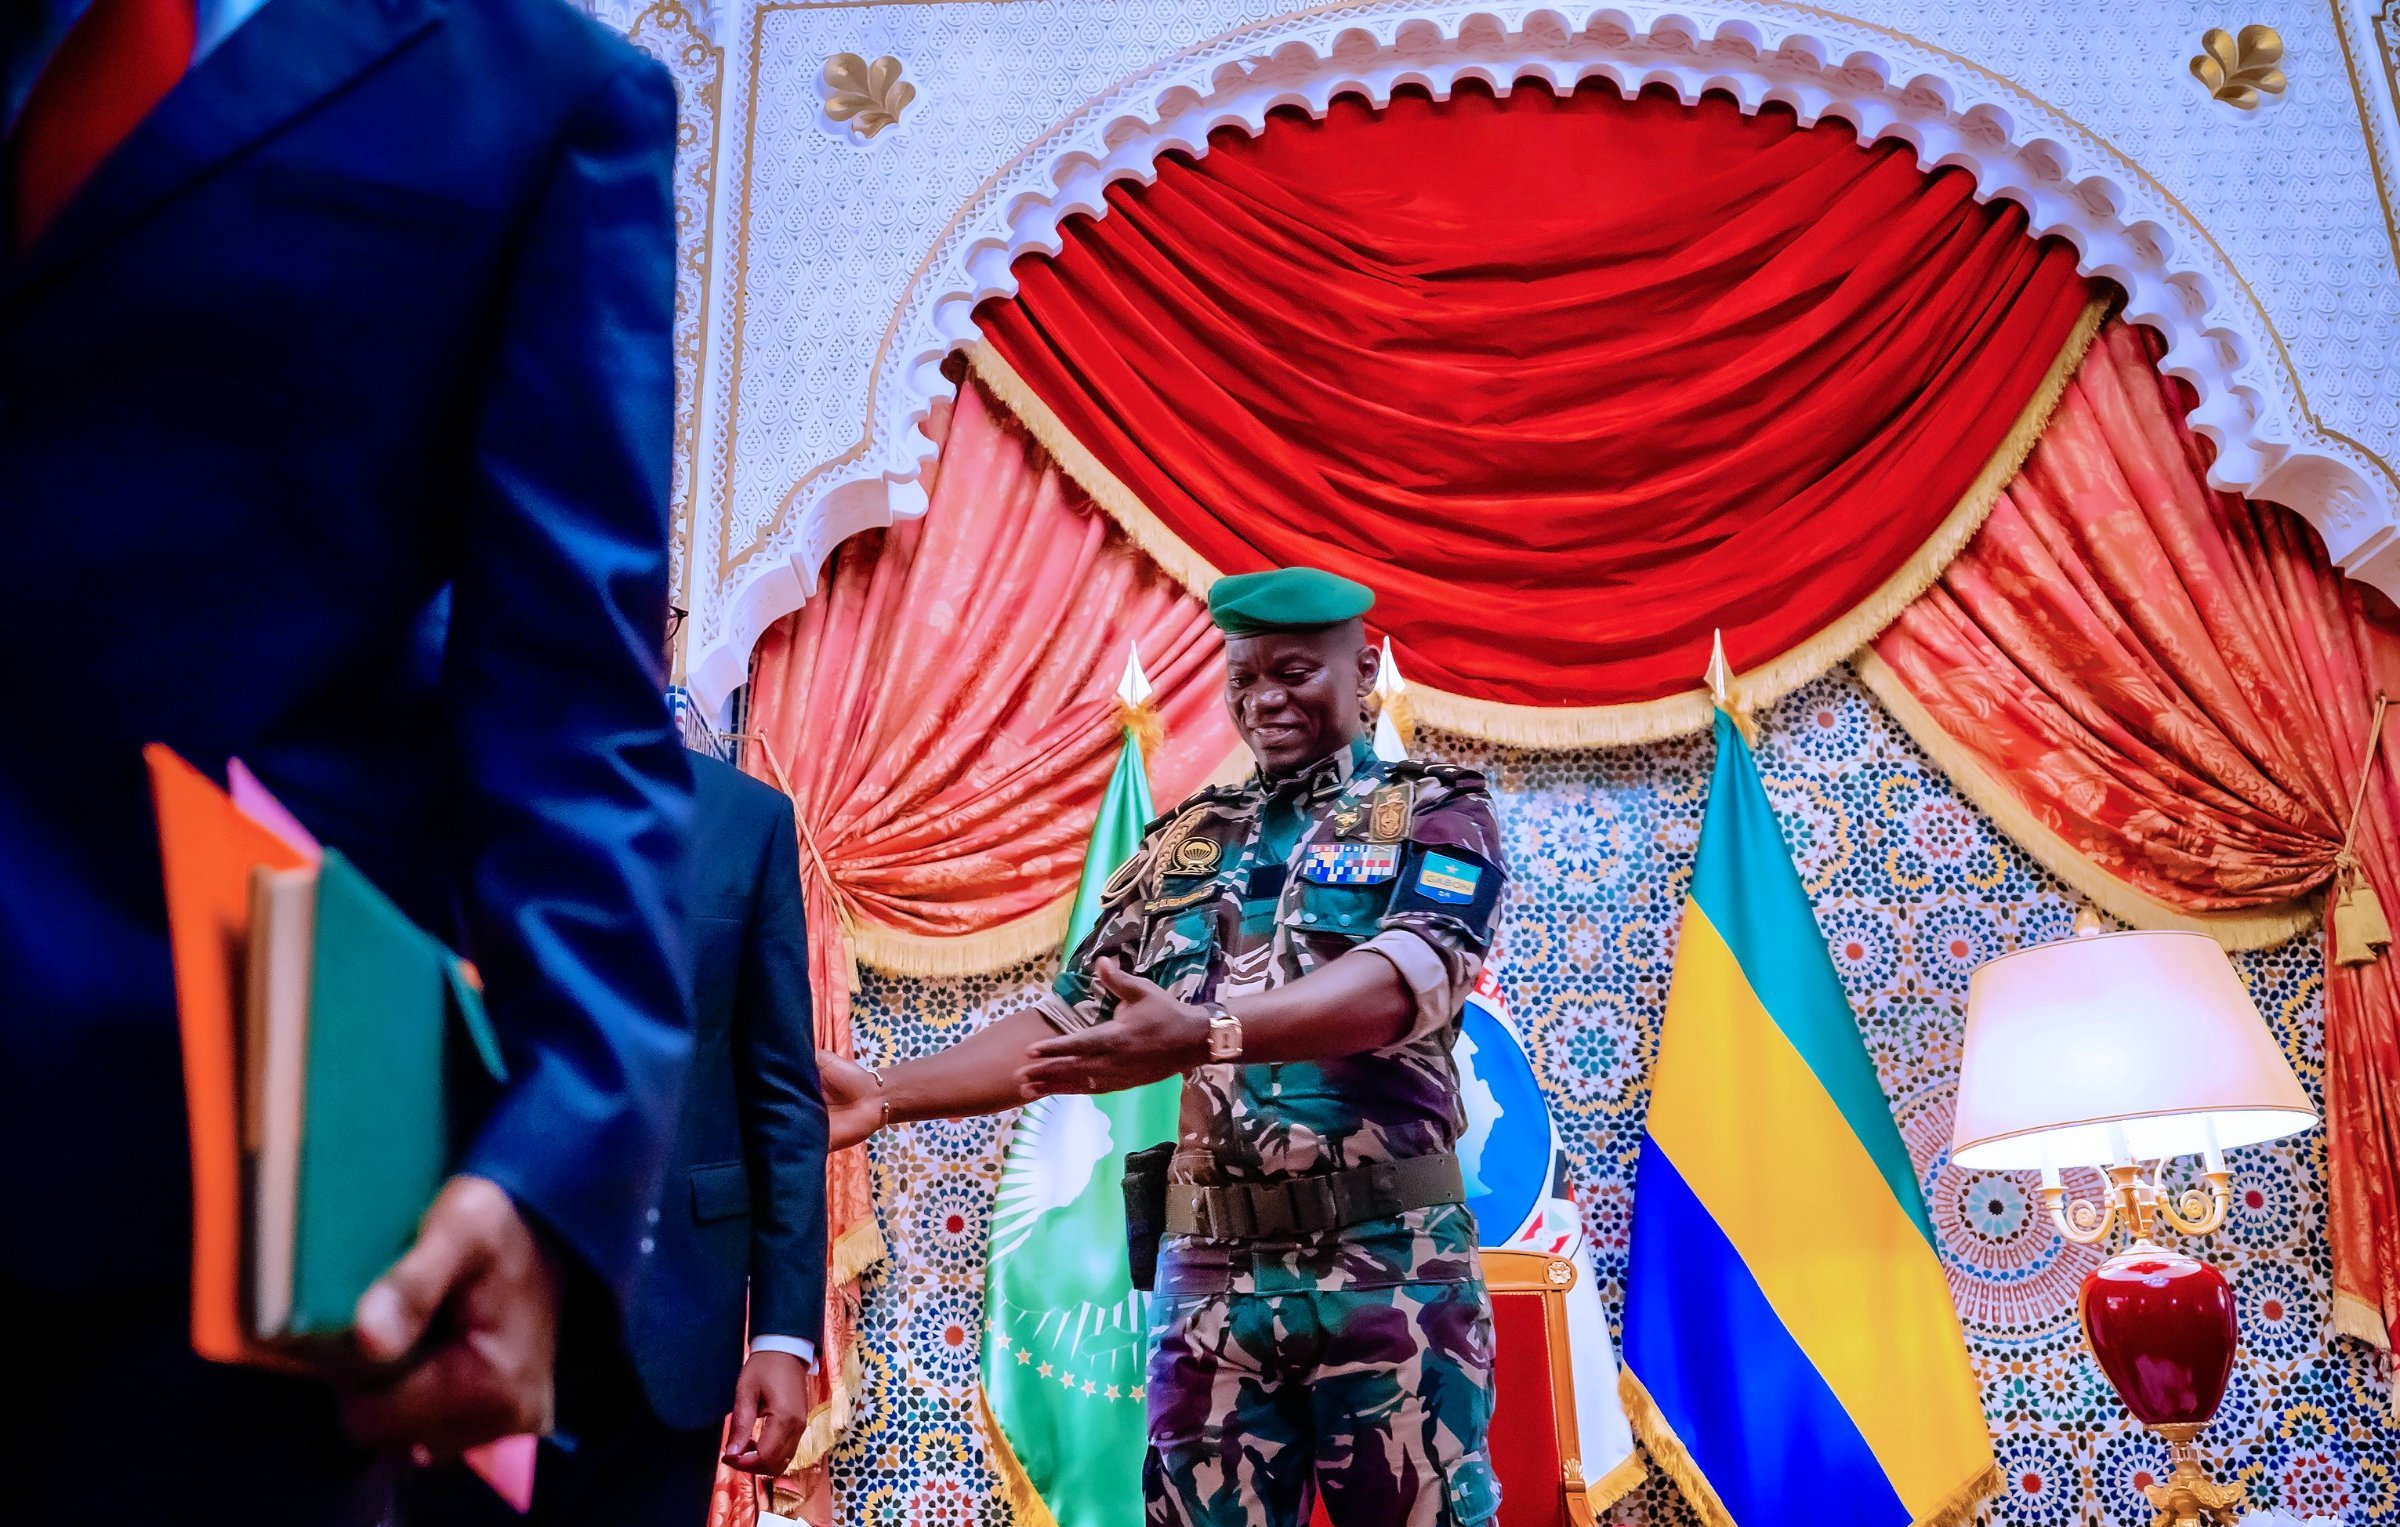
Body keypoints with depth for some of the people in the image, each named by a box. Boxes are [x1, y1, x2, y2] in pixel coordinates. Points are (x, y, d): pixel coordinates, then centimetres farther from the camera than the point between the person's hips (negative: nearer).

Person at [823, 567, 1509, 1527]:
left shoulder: (1435, 812, 2)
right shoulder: (1182, 844, 15)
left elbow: (1410, 975, -17)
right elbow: (1069, 1019, 12)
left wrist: (1204, 1035, -32)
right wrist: (885, 1096, -1)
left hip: (1390, 1267, -3)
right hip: (1211, 1274, 4)